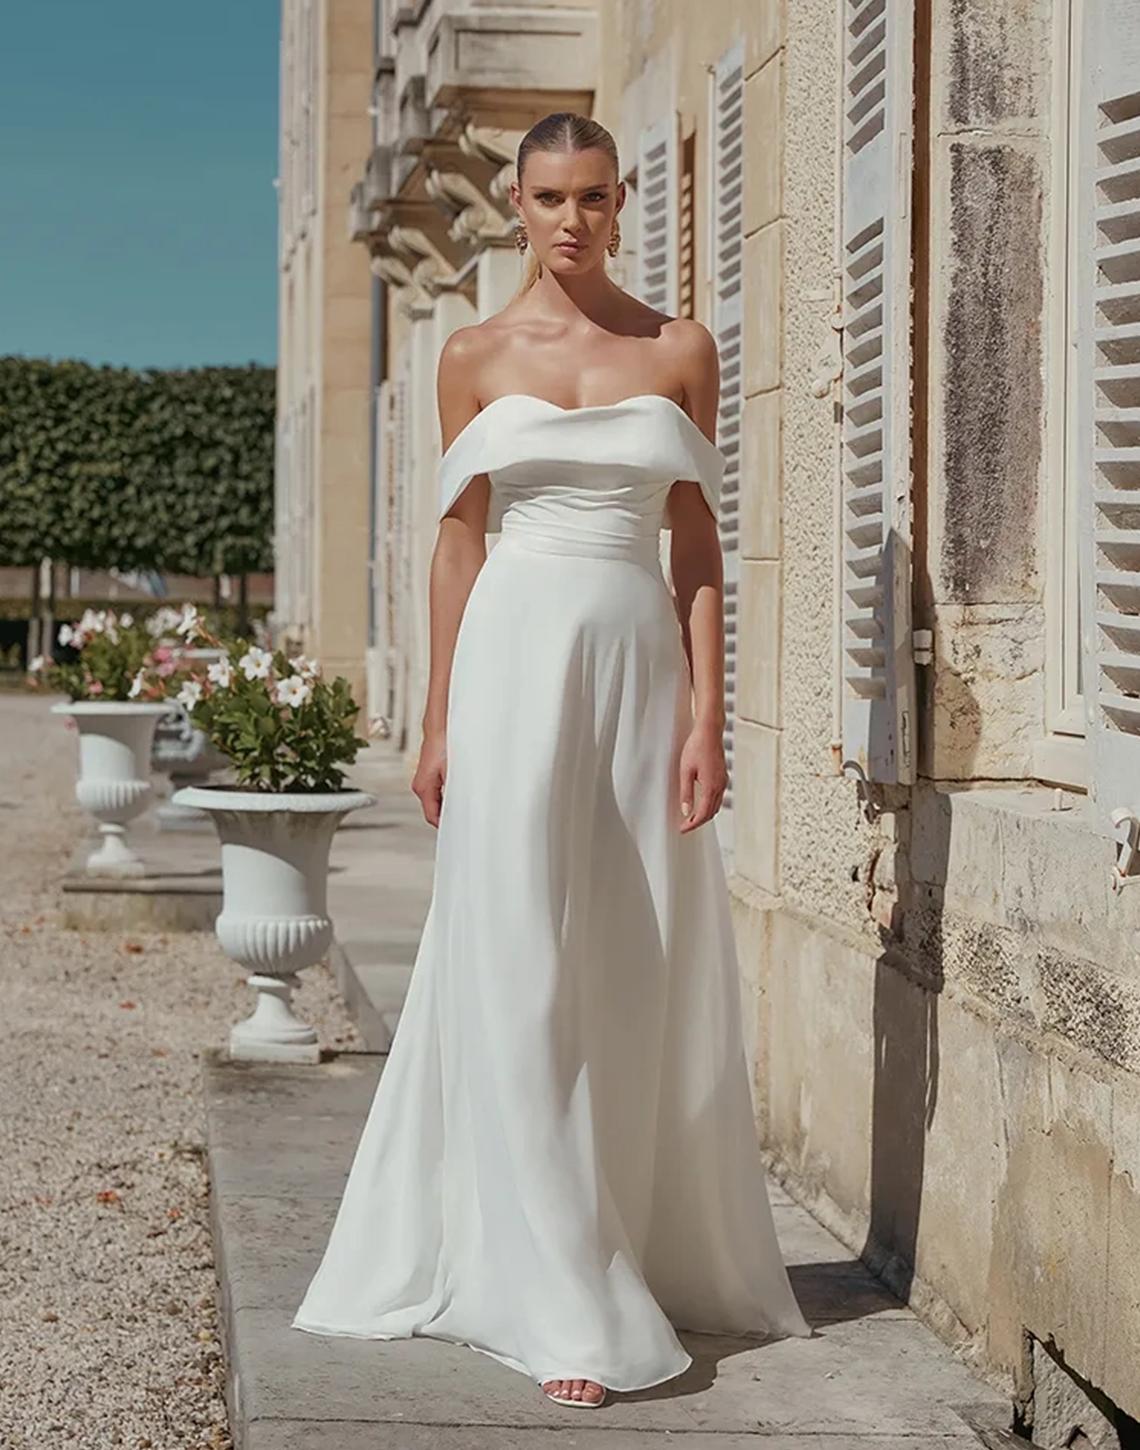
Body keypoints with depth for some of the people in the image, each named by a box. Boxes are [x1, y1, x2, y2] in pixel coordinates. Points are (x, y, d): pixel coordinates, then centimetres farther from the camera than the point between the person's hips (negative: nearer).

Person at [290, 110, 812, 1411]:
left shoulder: (680, 353, 7)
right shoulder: (476, 358, 6)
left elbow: (697, 550, 5)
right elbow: (458, 545, 7)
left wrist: (706, 716, -3)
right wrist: (437, 725, 3)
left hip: (640, 663, 1)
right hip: (516, 664, -1)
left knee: (643, 974, 5)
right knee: (521, 971, -5)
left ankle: (651, 1250, 20)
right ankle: (560, 1301, -1)